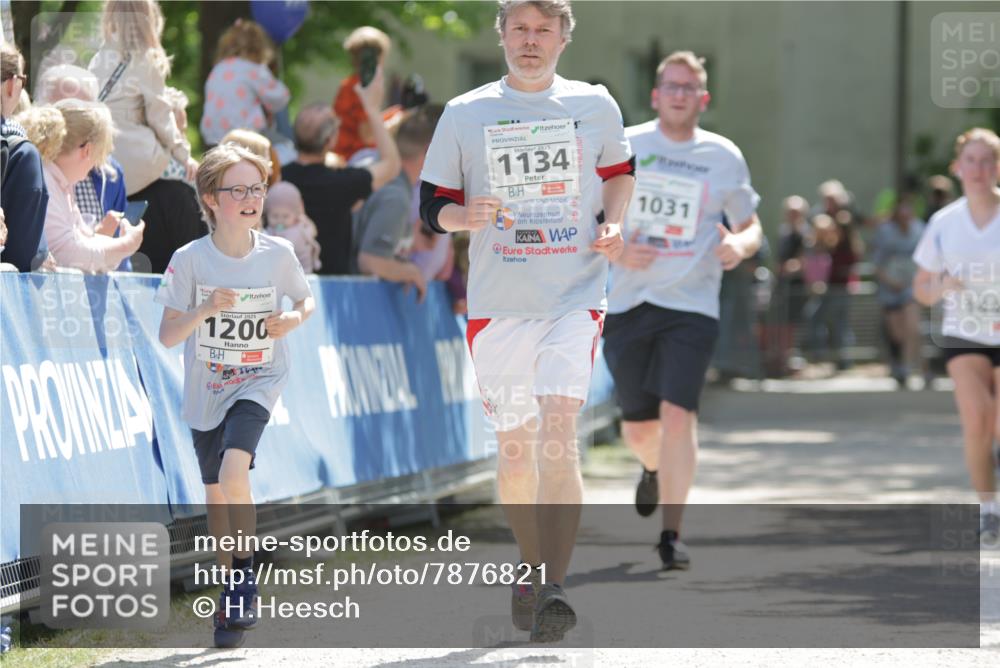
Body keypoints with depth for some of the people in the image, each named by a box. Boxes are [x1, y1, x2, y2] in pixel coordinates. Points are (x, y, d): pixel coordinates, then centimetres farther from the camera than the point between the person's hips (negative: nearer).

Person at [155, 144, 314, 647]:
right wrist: (203, 311, -27)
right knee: (216, 494, 10)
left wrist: (295, 318, -11)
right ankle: (234, 594, 28)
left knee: (234, 469, -25)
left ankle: (245, 578, -9)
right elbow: (167, 336, -9)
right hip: (206, 389, 2)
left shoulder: (277, 254, -7)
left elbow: (306, 299, 11)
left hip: (258, 381, -2)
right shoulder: (190, 259, -10)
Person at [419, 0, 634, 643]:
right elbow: (432, 203, 8)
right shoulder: (465, 113, 5)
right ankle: (533, 564, 32)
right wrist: (465, 216, -14)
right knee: (516, 447, 8)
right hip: (498, 302, 2)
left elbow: (619, 171, 23)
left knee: (558, 432, -19)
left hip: (576, 298, -2)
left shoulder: (595, 105, 6)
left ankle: (553, 589, -22)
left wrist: (611, 226, 4)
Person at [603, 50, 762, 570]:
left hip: (692, 307, -1)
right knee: (638, 427, 9)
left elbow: (751, 226, 13)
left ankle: (671, 533, -9)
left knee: (677, 414, -17)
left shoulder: (724, 157, 4)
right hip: (627, 305, 1)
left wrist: (741, 245, -11)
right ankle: (655, 469, 47)